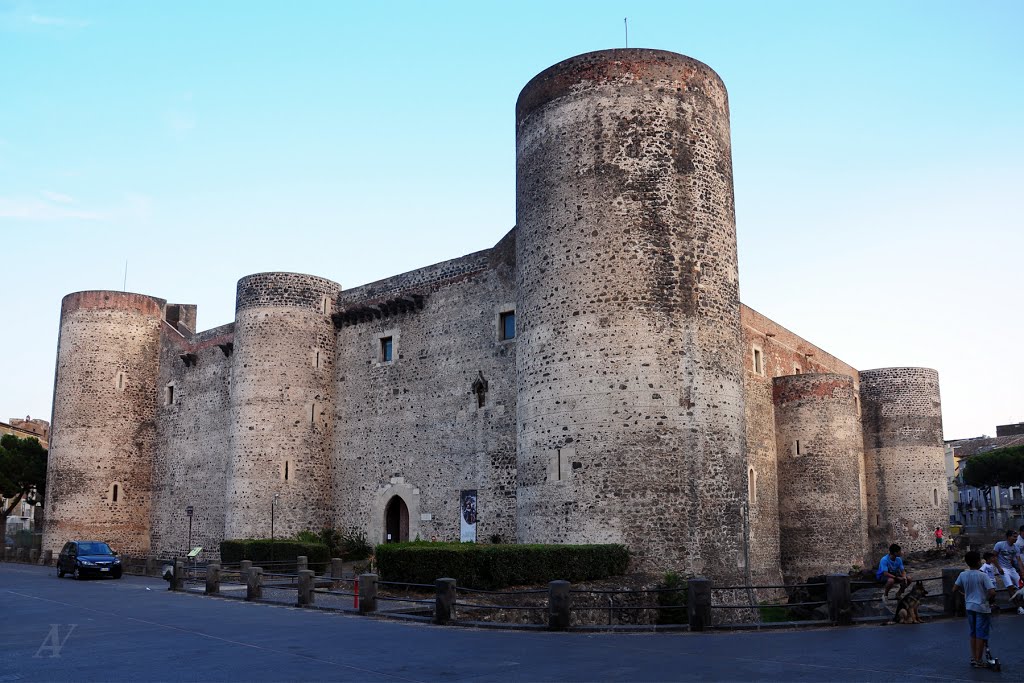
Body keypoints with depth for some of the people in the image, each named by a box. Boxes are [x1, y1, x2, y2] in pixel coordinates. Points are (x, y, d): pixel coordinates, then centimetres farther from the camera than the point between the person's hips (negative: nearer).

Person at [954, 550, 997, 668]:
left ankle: (973, 658, 21)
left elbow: (954, 589, 2)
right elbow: (992, 592, -22)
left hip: (969, 606, 5)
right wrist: (990, 601, -3)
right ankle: (979, 660, 7)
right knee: (981, 635, 3)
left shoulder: (963, 575, -2)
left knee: (973, 634, 15)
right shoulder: (982, 575, -16)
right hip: (982, 607, -5)